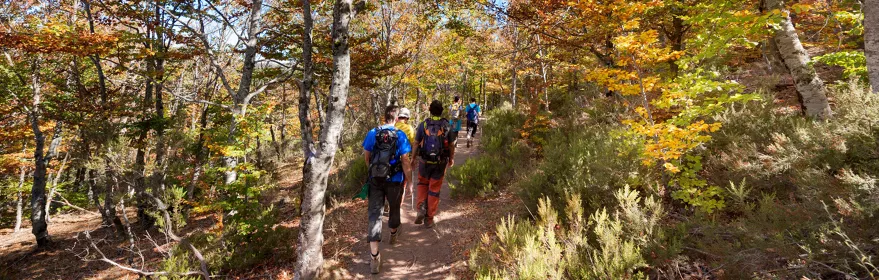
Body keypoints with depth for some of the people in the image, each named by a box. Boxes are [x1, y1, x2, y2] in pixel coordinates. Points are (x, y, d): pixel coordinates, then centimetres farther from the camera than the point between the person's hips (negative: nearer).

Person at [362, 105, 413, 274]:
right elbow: (405, 160, -11)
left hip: (375, 179, 1)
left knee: (374, 213, 0)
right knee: (394, 208, 24)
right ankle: (393, 233, 50)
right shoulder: (401, 136, -9)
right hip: (394, 180, -1)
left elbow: (366, 155, 8)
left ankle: (374, 257, -7)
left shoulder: (372, 133, -2)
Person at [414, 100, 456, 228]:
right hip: (440, 163, 0)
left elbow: (416, 143, -2)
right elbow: (451, 145, 1)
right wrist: (452, 159, 17)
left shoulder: (423, 125, -7)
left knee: (423, 183, 25)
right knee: (434, 189, 9)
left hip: (425, 161, 0)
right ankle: (429, 218, 16)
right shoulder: (446, 126, -6)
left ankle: (421, 208, 6)